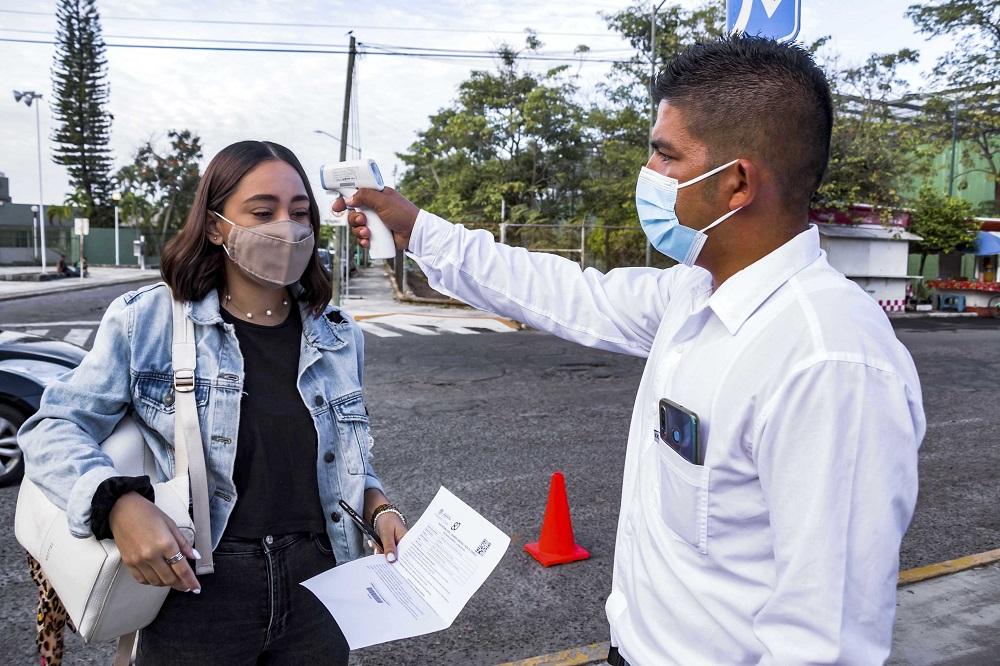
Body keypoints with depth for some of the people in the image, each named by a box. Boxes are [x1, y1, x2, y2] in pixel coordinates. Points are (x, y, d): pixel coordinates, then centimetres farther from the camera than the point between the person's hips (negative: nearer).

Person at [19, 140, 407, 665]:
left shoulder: (338, 337, 4)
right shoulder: (147, 320, -8)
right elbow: (54, 430, -6)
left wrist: (380, 509, -3)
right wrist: (120, 503, -24)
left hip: (317, 586, 4)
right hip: (197, 589, -3)